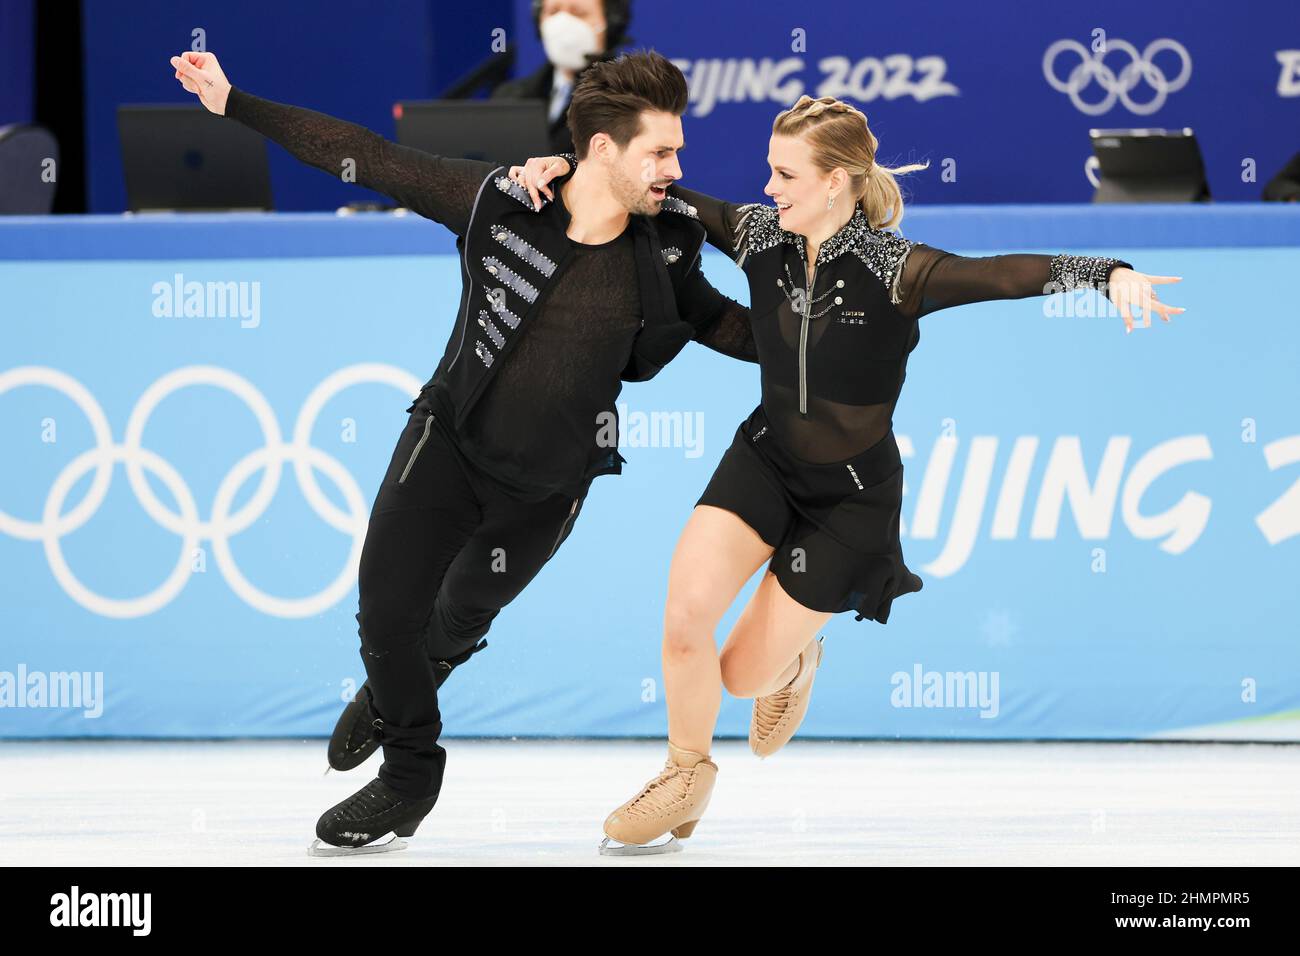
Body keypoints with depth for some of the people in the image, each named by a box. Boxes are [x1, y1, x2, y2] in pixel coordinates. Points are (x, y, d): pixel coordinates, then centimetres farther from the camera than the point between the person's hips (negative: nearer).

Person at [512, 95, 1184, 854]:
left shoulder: (893, 270, -24)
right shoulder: (762, 236, -10)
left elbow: (1007, 275, -36)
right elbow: (660, 195, -1)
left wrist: (1109, 273, -50)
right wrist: (566, 166, -14)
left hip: (851, 495, -3)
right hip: (765, 459, 3)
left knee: (743, 674, 1)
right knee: (686, 614, -17)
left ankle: (793, 661, 42)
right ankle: (687, 776, 12)